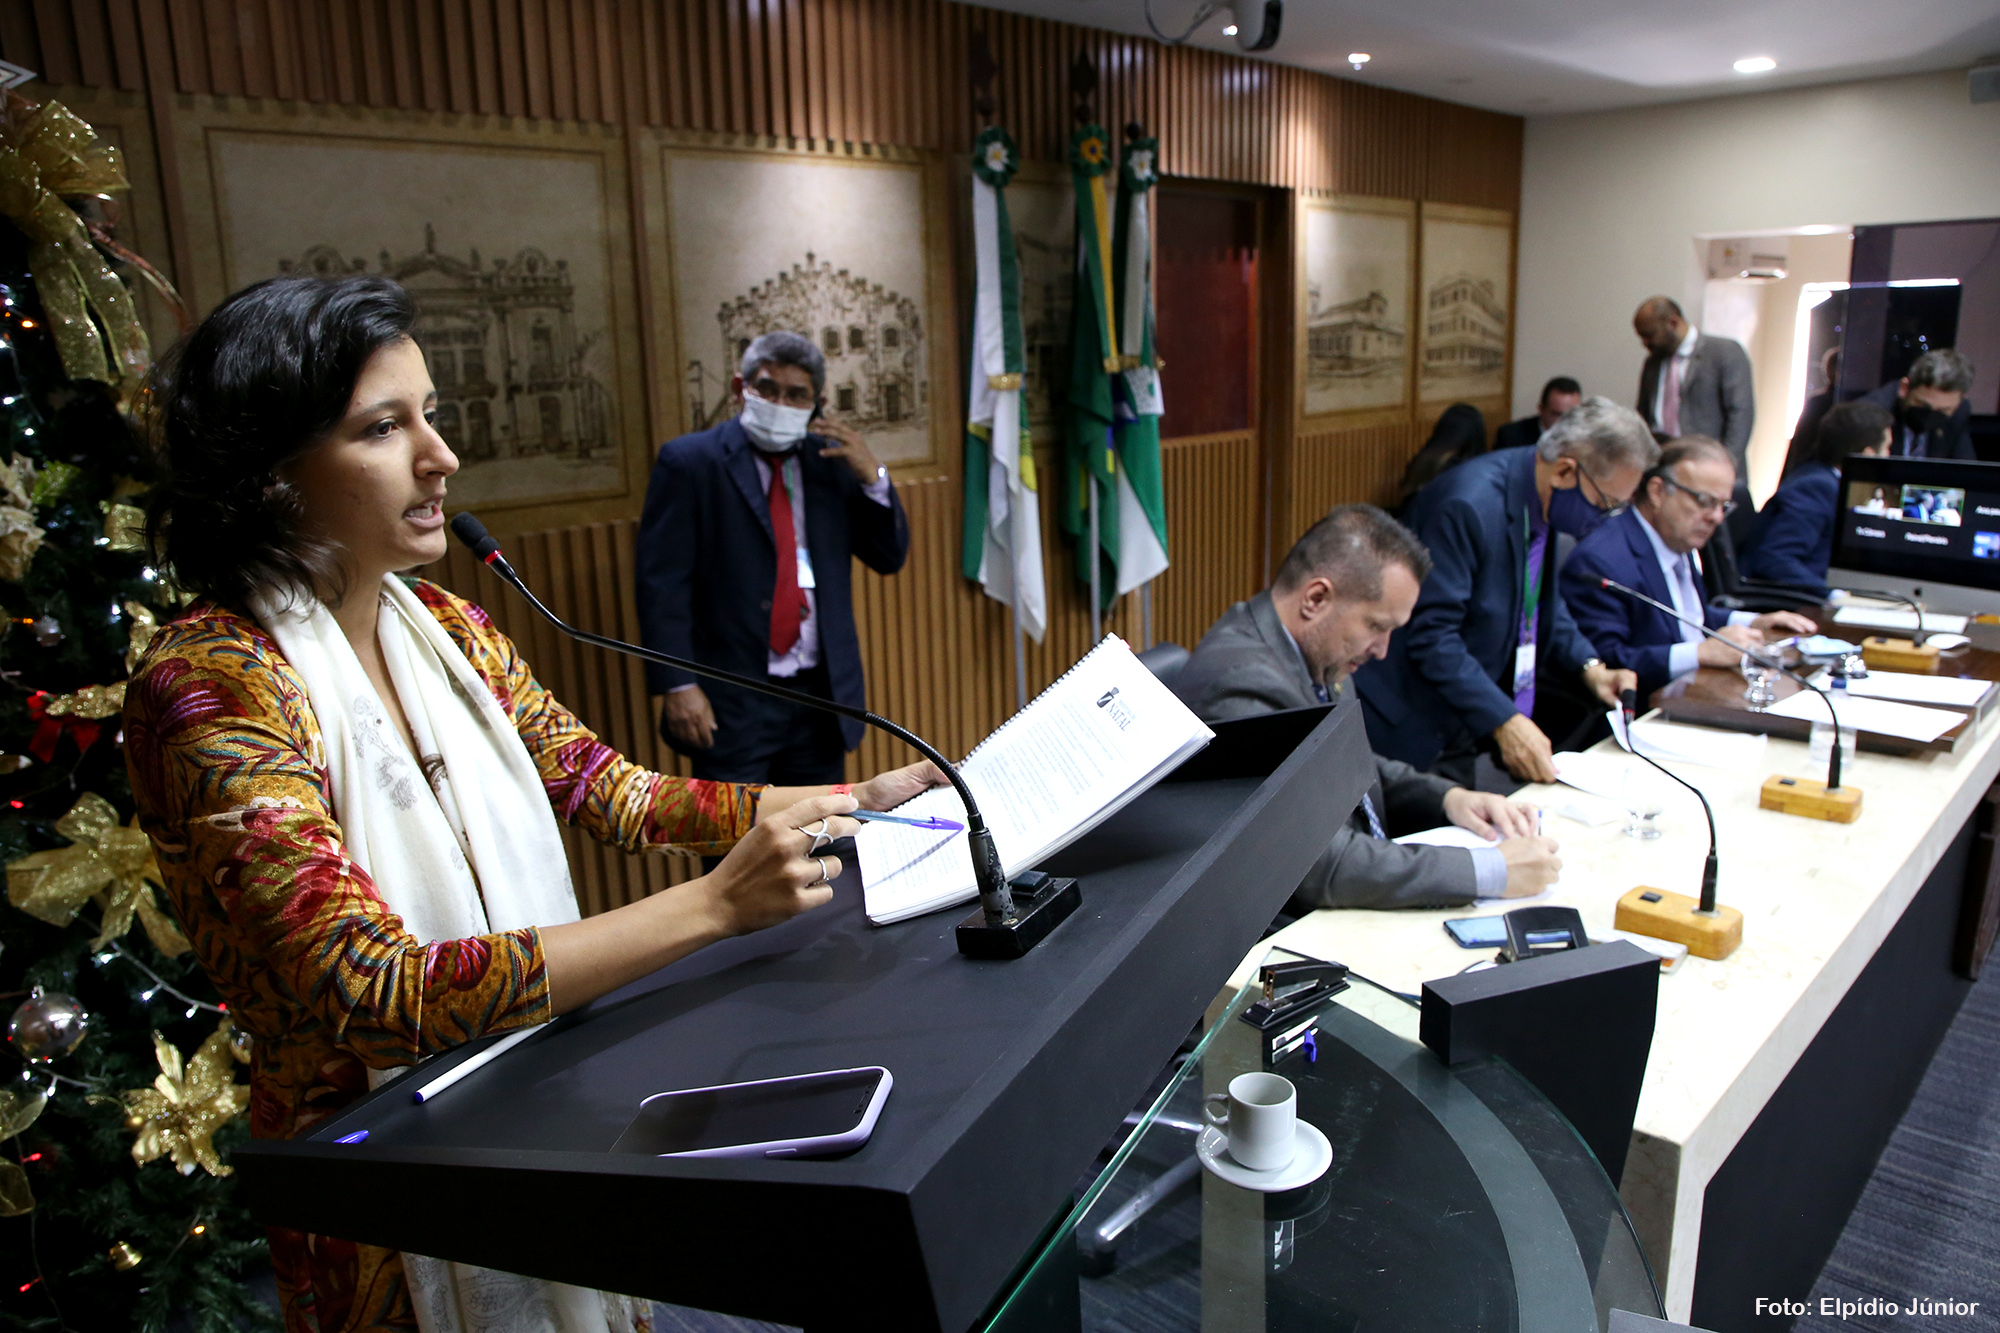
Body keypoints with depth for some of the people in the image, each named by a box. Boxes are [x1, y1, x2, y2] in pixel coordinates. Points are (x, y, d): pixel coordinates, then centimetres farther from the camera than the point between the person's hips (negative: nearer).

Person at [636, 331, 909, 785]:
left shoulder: (832, 461, 9)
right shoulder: (689, 462, -4)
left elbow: (890, 558, 9)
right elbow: (661, 584, -8)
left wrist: (870, 476, -6)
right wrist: (679, 685, -15)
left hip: (822, 696, 5)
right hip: (731, 702, -4)